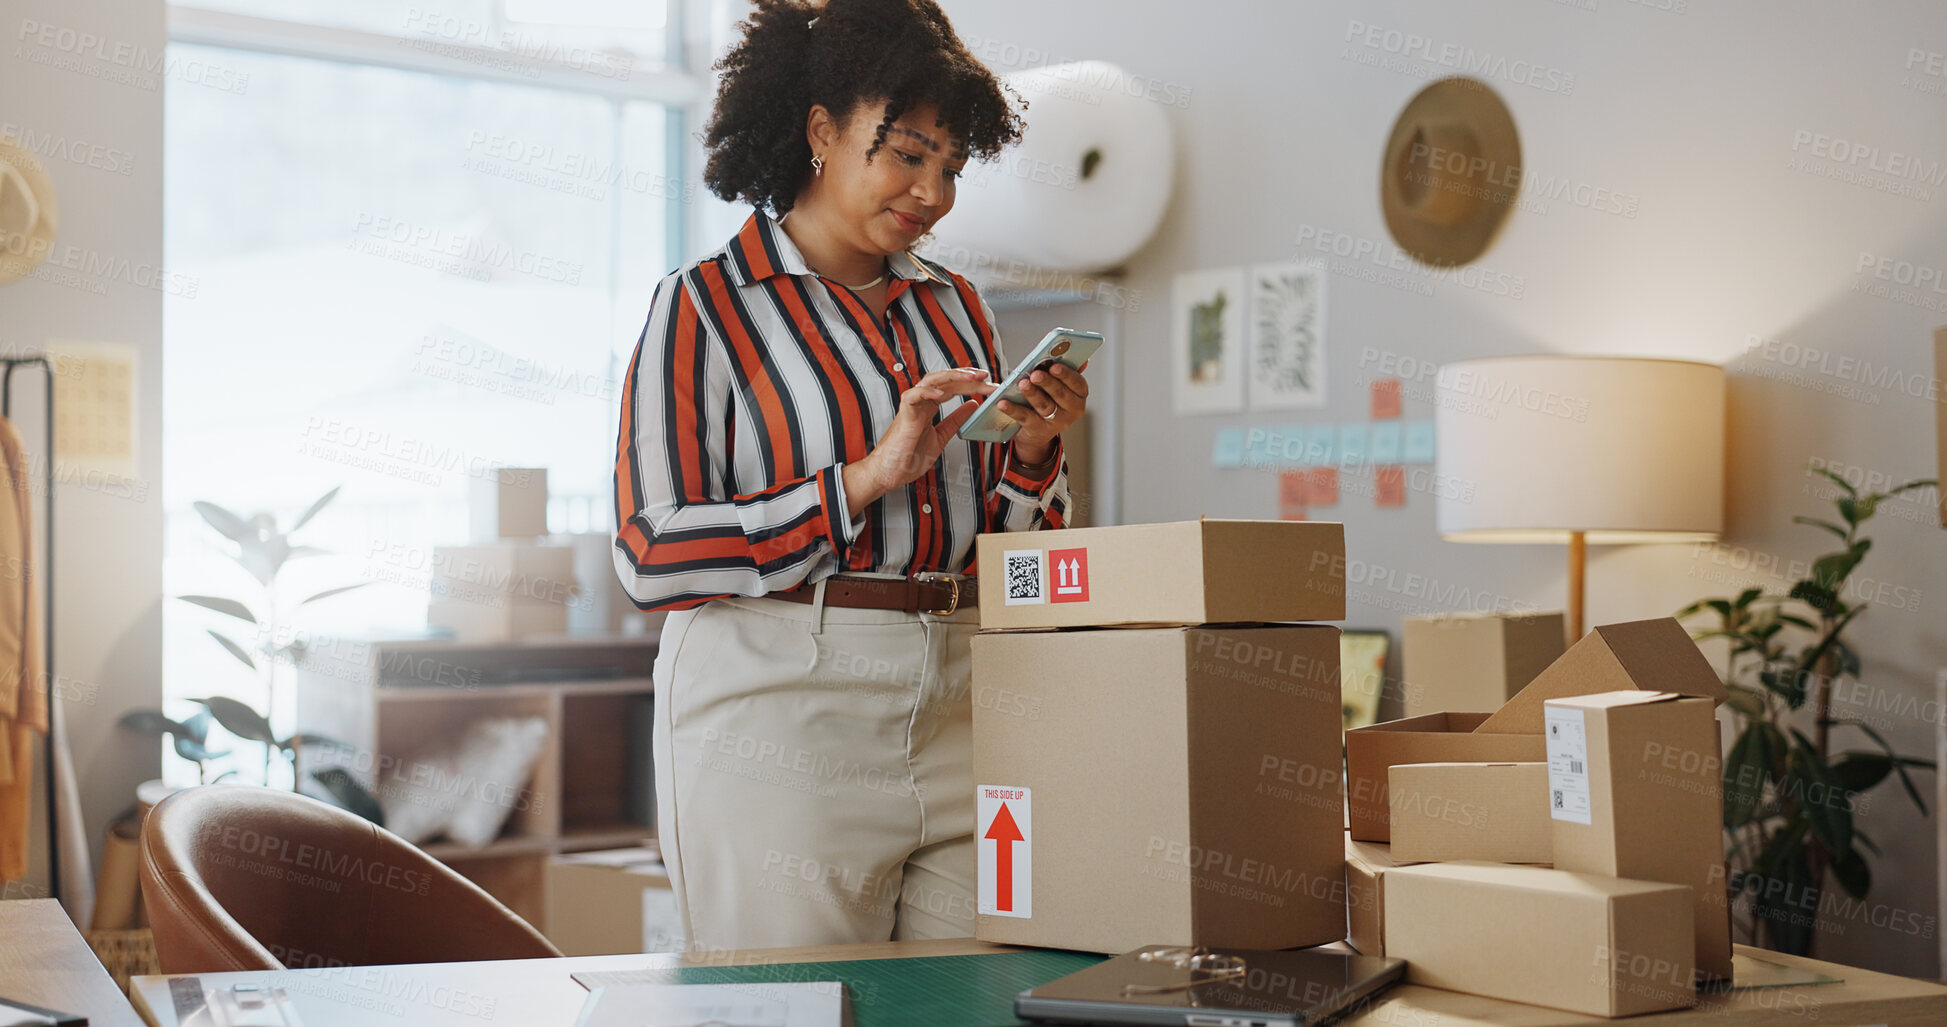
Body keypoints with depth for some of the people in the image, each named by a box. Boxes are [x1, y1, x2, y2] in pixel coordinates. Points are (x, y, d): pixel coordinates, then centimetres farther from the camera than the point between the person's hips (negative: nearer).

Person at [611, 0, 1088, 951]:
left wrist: (1032, 449, -2)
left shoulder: (954, 308, 16)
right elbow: (652, 555, -11)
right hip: (782, 718, -5)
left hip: (956, 711, 5)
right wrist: (866, 476, -16)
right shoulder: (704, 308, -1)